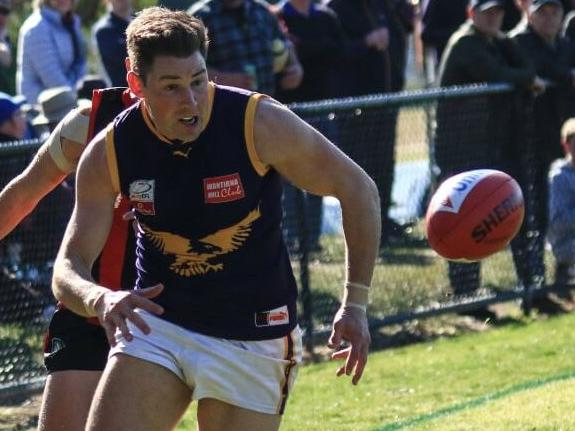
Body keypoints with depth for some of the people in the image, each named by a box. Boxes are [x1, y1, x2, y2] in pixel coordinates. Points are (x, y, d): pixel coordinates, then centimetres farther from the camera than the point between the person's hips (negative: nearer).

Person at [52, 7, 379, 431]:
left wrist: (355, 303, -9)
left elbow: (358, 190, -6)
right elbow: (68, 269, -7)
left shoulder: (260, 122, -17)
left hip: (252, 338, -2)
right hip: (153, 322, 2)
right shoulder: (108, 152, -9)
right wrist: (101, 300, -31)